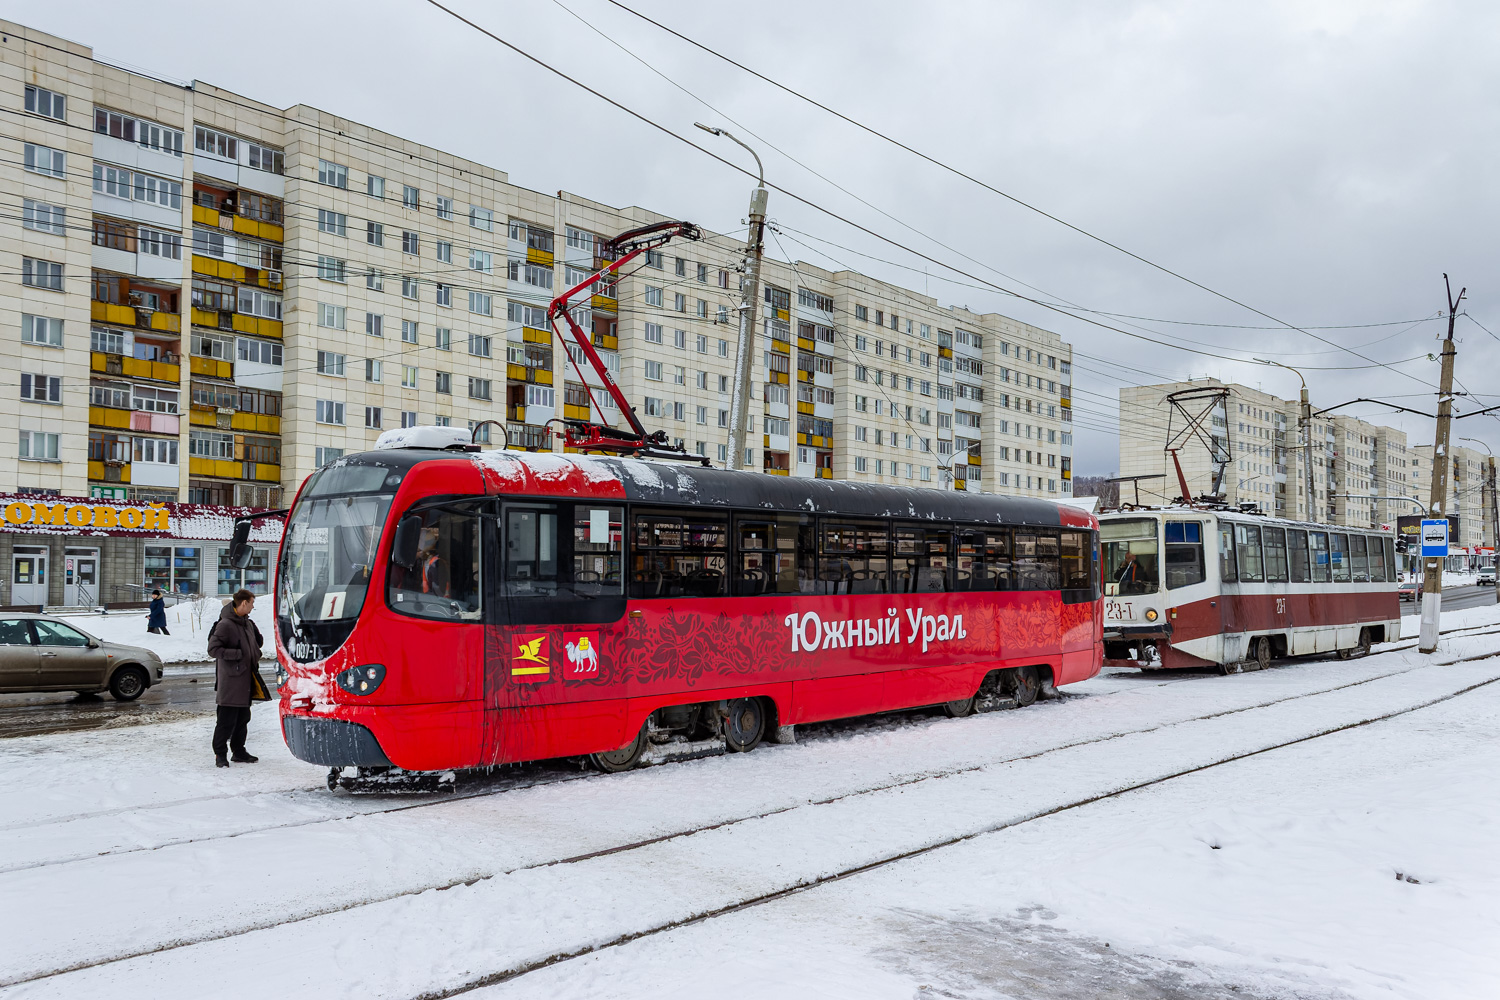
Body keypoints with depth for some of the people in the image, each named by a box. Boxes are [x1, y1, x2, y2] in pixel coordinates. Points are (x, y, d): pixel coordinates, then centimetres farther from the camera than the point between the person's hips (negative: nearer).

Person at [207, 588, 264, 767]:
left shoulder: (247, 623, 12)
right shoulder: (225, 624, -14)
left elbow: (258, 642, 28)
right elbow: (213, 649, -18)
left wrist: (254, 654, 9)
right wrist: (236, 654, -20)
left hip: (245, 680, 8)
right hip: (230, 680, -8)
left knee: (243, 717, 14)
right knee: (227, 719, -4)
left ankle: (239, 752, 23)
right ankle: (220, 754, 6)